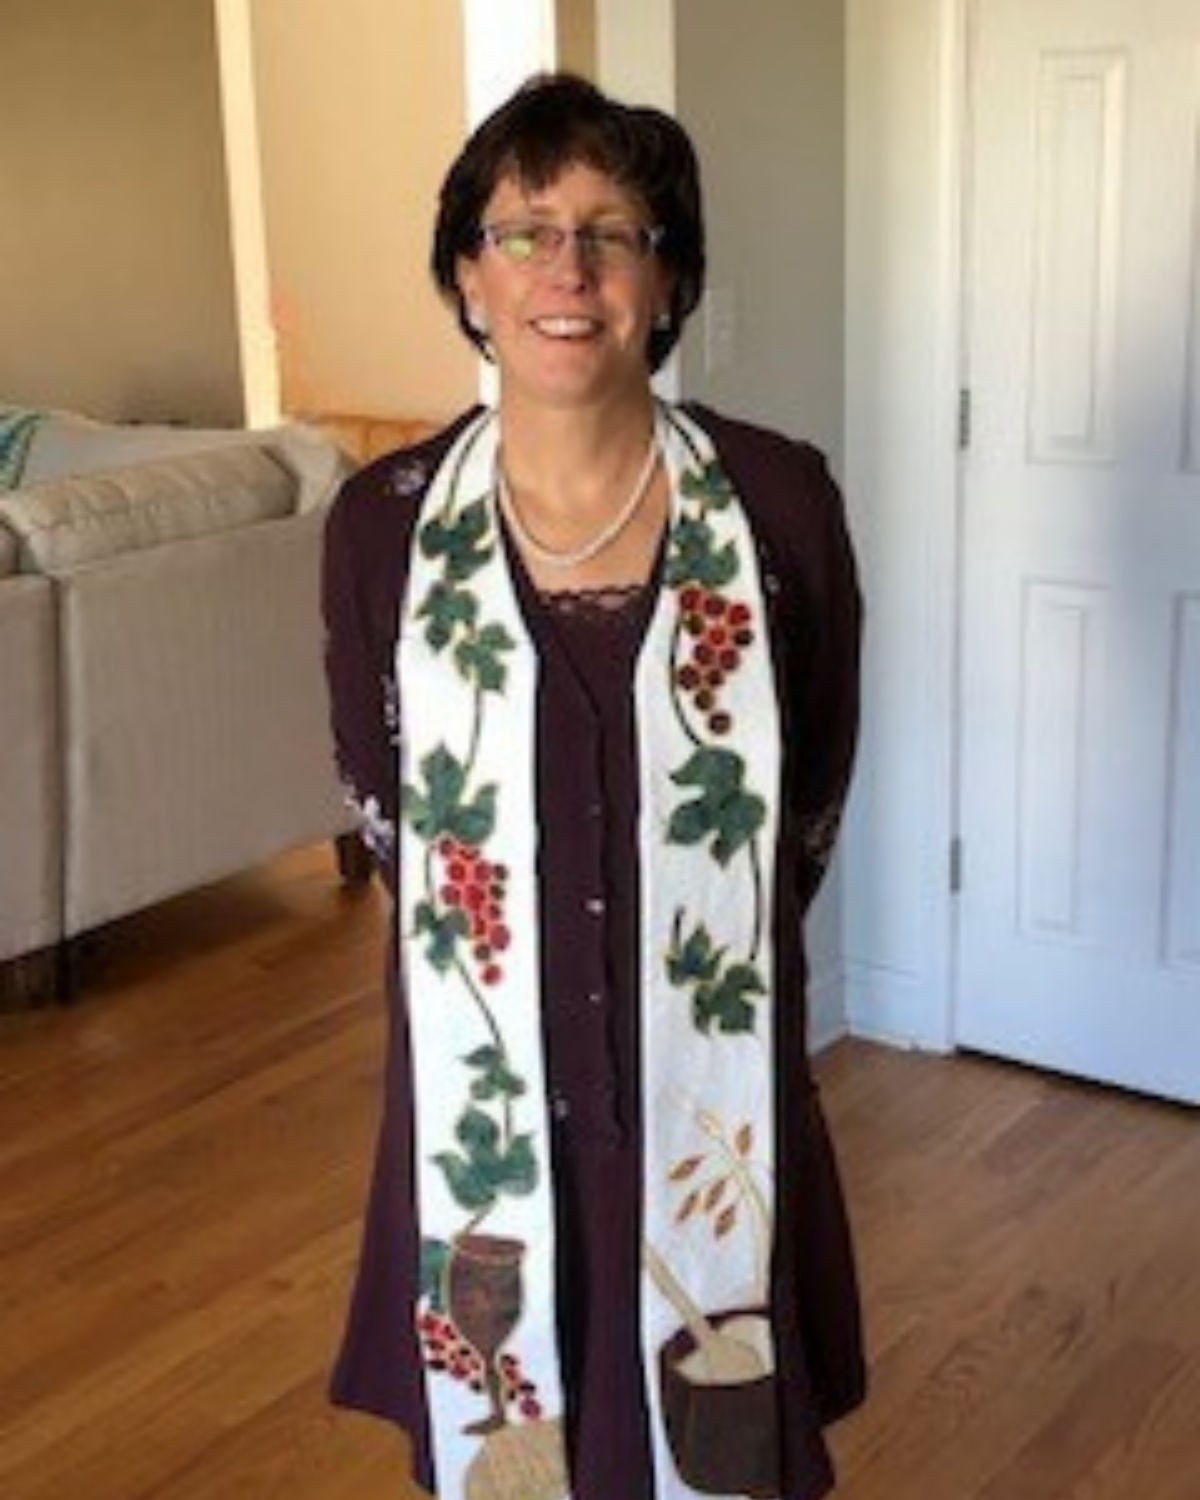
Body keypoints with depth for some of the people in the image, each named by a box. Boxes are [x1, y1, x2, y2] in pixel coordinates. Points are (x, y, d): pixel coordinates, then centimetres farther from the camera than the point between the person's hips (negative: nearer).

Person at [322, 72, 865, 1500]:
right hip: (488, 1083, 1)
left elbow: (810, 796, 4)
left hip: (707, 1079, 0)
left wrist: (703, 948, 10)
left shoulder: (777, 502, -10)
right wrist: (497, 945, 10)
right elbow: (382, 803, 5)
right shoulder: (383, 522, -8)